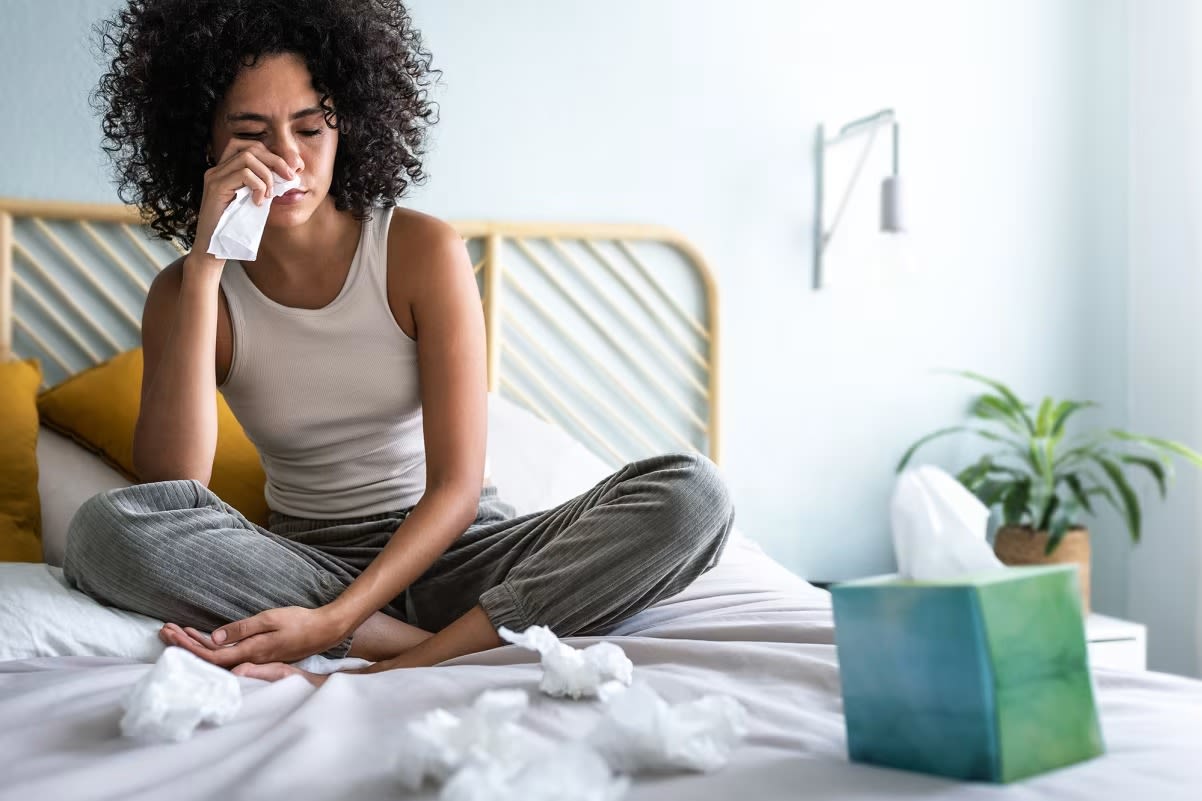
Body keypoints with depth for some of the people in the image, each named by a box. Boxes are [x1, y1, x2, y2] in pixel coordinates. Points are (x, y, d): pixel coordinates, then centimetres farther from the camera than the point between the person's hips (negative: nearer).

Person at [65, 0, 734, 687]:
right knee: (104, 530, -28)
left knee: (692, 494, -25)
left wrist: (334, 621, -27)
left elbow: (457, 487, -12)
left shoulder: (424, 251, -8)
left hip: (451, 547, 0)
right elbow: (169, 492, -19)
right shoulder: (186, 293, -2)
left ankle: (388, 676, -34)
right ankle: (447, 648, -26)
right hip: (305, 564, 1)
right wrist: (204, 267, -21)